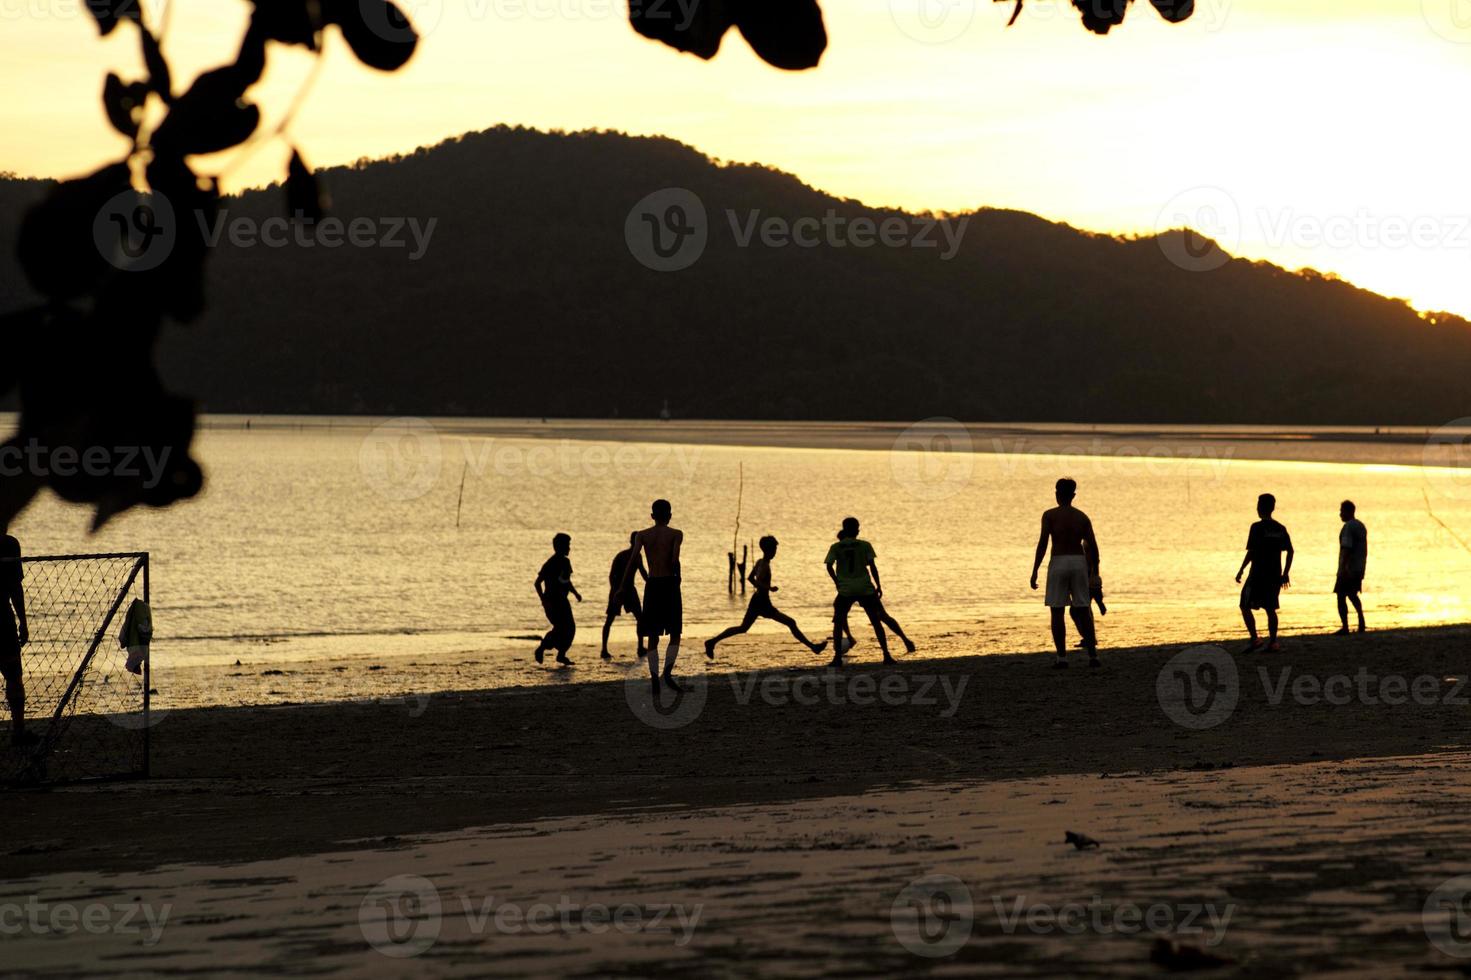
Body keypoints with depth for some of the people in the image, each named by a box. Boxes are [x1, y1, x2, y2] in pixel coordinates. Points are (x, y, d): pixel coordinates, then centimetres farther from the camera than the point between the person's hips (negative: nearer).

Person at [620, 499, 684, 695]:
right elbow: (675, 559, -16)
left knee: (653, 636, 8)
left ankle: (654, 679, -2)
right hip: (670, 584, -2)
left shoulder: (642, 535, 5)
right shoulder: (676, 534, -1)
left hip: (652, 585, 2)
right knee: (675, 633, 8)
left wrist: (622, 589, -6)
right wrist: (677, 576, 3)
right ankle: (667, 672, -13)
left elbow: (633, 560, -6)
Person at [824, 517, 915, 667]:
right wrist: (878, 586, 2)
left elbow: (829, 566, -6)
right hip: (866, 588, 1)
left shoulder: (836, 547, 4)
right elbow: (872, 565, -2)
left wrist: (837, 582, 7)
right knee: (877, 621, 9)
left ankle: (837, 657, -3)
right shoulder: (864, 545, 4)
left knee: (838, 622, 9)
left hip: (845, 589, -1)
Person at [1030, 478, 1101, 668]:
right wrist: (1095, 573, 13)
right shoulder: (1082, 517, 9)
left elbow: (1043, 543, -9)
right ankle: (1093, 655, 2)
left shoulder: (1049, 515, -1)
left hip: (1058, 563, -3)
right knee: (1083, 610, 8)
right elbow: (1093, 547, 5)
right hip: (1079, 562, 3)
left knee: (1057, 612, 2)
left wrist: (1035, 571, -6)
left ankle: (1062, 657, -3)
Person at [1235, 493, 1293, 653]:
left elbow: (1251, 552, -14)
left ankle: (1254, 639, -7)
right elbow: (1290, 551, 7)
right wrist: (1286, 573, 13)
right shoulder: (1280, 529, 7)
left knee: (1245, 606, 3)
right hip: (1275, 575, 6)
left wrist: (1241, 570, -6)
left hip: (1258, 574, -6)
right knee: (1270, 608, 12)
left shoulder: (1257, 527, -11)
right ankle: (1273, 642, 7)